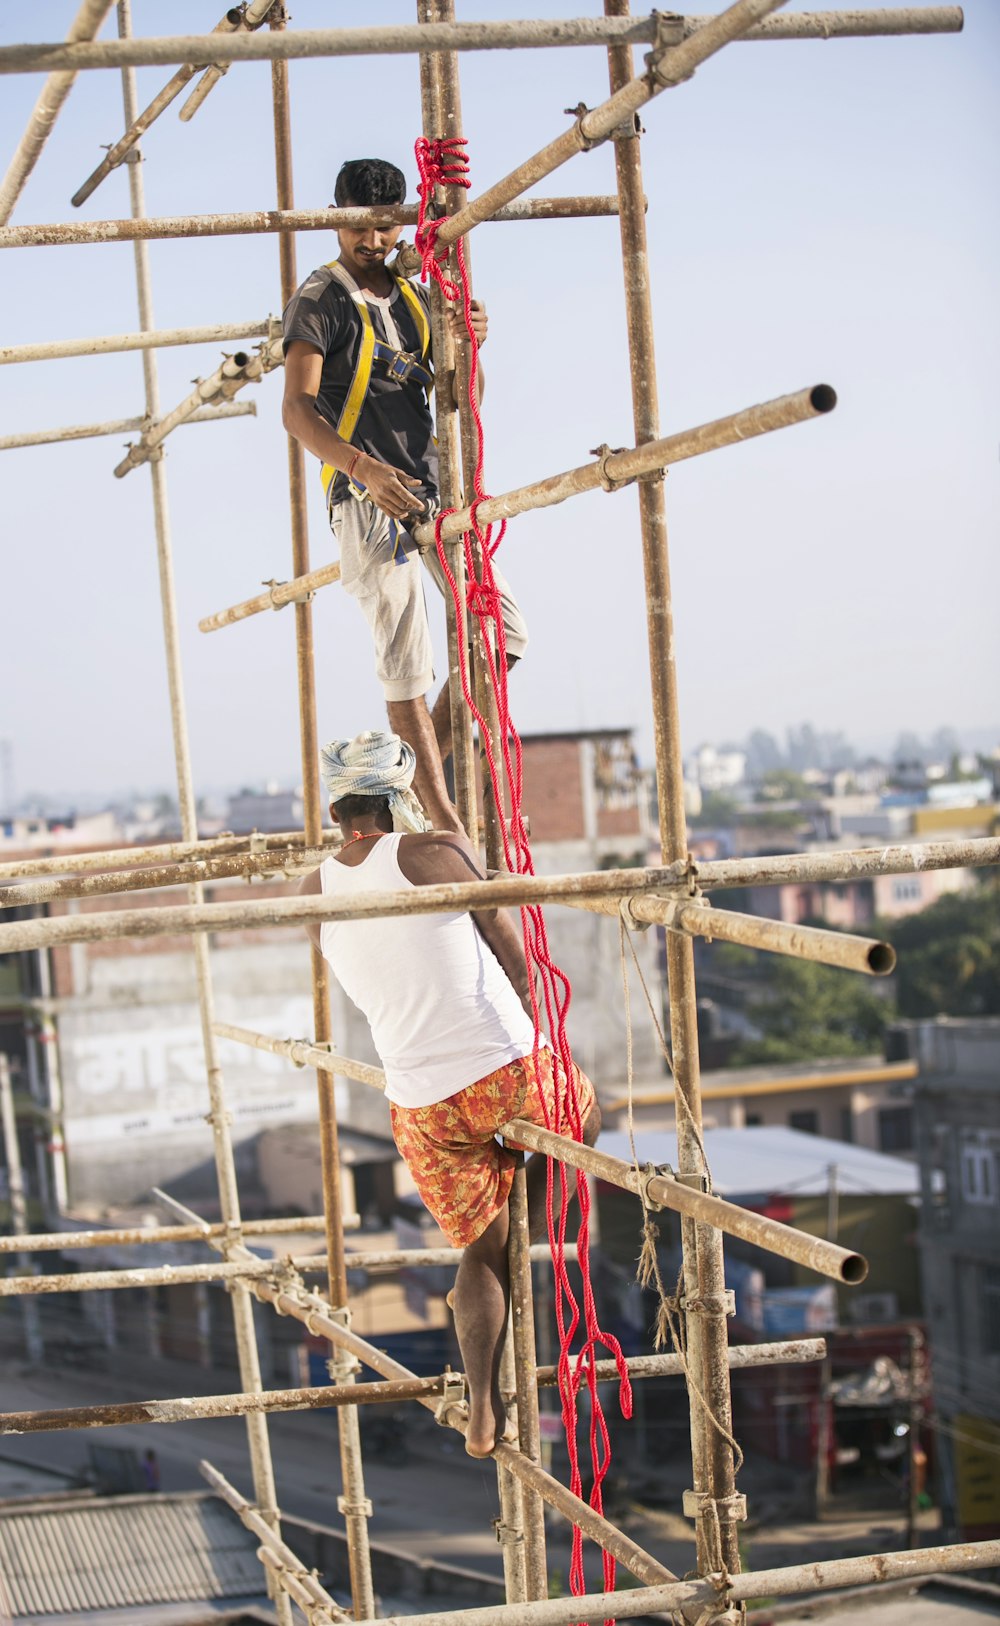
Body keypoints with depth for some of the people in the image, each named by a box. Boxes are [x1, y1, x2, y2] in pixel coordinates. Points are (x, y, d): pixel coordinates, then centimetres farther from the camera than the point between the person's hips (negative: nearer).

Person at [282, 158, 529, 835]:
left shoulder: (415, 296, 16)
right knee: (407, 661, -8)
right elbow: (298, 410, -13)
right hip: (368, 497, -7)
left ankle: (428, 762, 18)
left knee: (505, 631, 4)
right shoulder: (320, 300, -3)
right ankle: (445, 822, -7)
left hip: (430, 486, 7)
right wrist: (364, 467, -28)